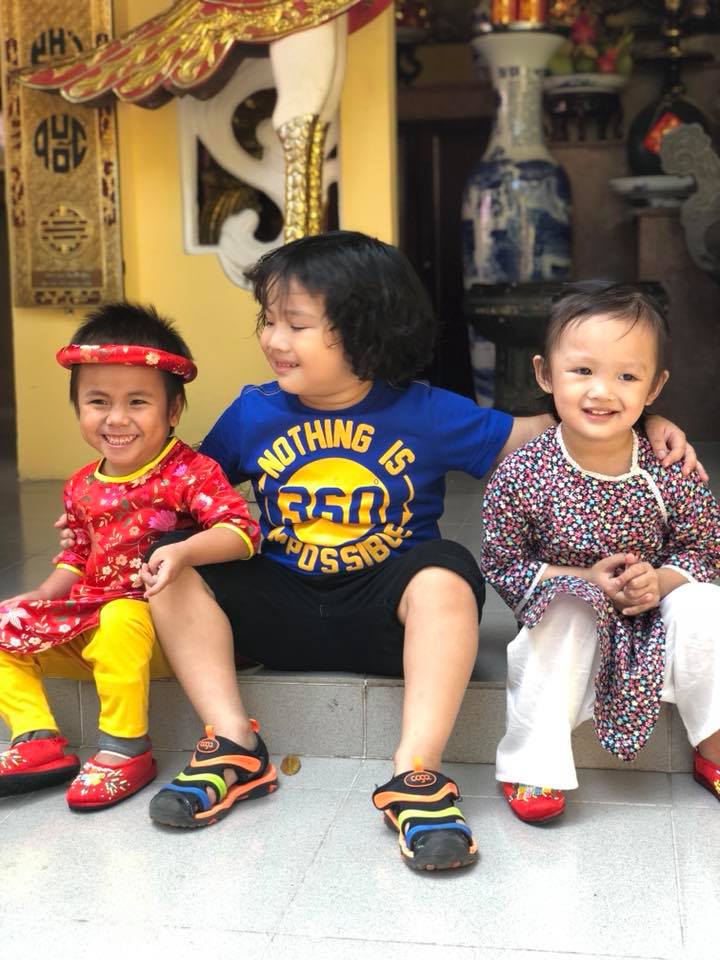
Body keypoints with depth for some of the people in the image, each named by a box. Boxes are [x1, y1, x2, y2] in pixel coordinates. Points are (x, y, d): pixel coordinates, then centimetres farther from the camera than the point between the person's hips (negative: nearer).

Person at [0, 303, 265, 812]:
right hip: (88, 615, 7)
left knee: (120, 622, -37)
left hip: (158, 622, -7)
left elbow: (241, 530, -27)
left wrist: (183, 552, -43)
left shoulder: (190, 472, -14)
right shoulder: (83, 486, 8)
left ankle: (126, 750, -20)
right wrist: (44, 594, 5)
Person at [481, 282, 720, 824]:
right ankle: (532, 764, -19)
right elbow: (501, 563, -10)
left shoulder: (670, 473, -14)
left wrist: (661, 579, -22)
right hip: (567, 612, -2)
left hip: (654, 613, 2)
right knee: (561, 617, -33)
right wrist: (585, 580, -21)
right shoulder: (521, 474, -18)